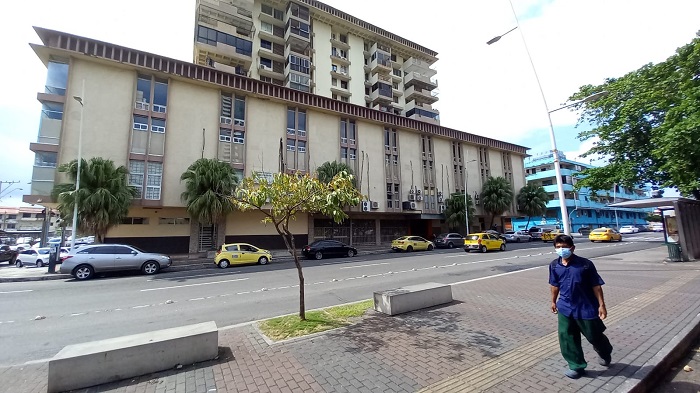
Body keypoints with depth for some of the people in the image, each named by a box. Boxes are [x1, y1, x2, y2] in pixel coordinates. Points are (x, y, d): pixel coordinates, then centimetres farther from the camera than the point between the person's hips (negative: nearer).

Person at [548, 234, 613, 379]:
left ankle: (605, 353, 51)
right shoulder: (554, 265, -5)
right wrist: (554, 301, 16)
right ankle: (577, 366, 22)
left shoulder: (585, 264, -16)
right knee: (566, 337, 4)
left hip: (586, 307, -3)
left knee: (594, 336, 17)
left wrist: (601, 305, -9)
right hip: (565, 308, 3)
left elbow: (596, 285, -8)